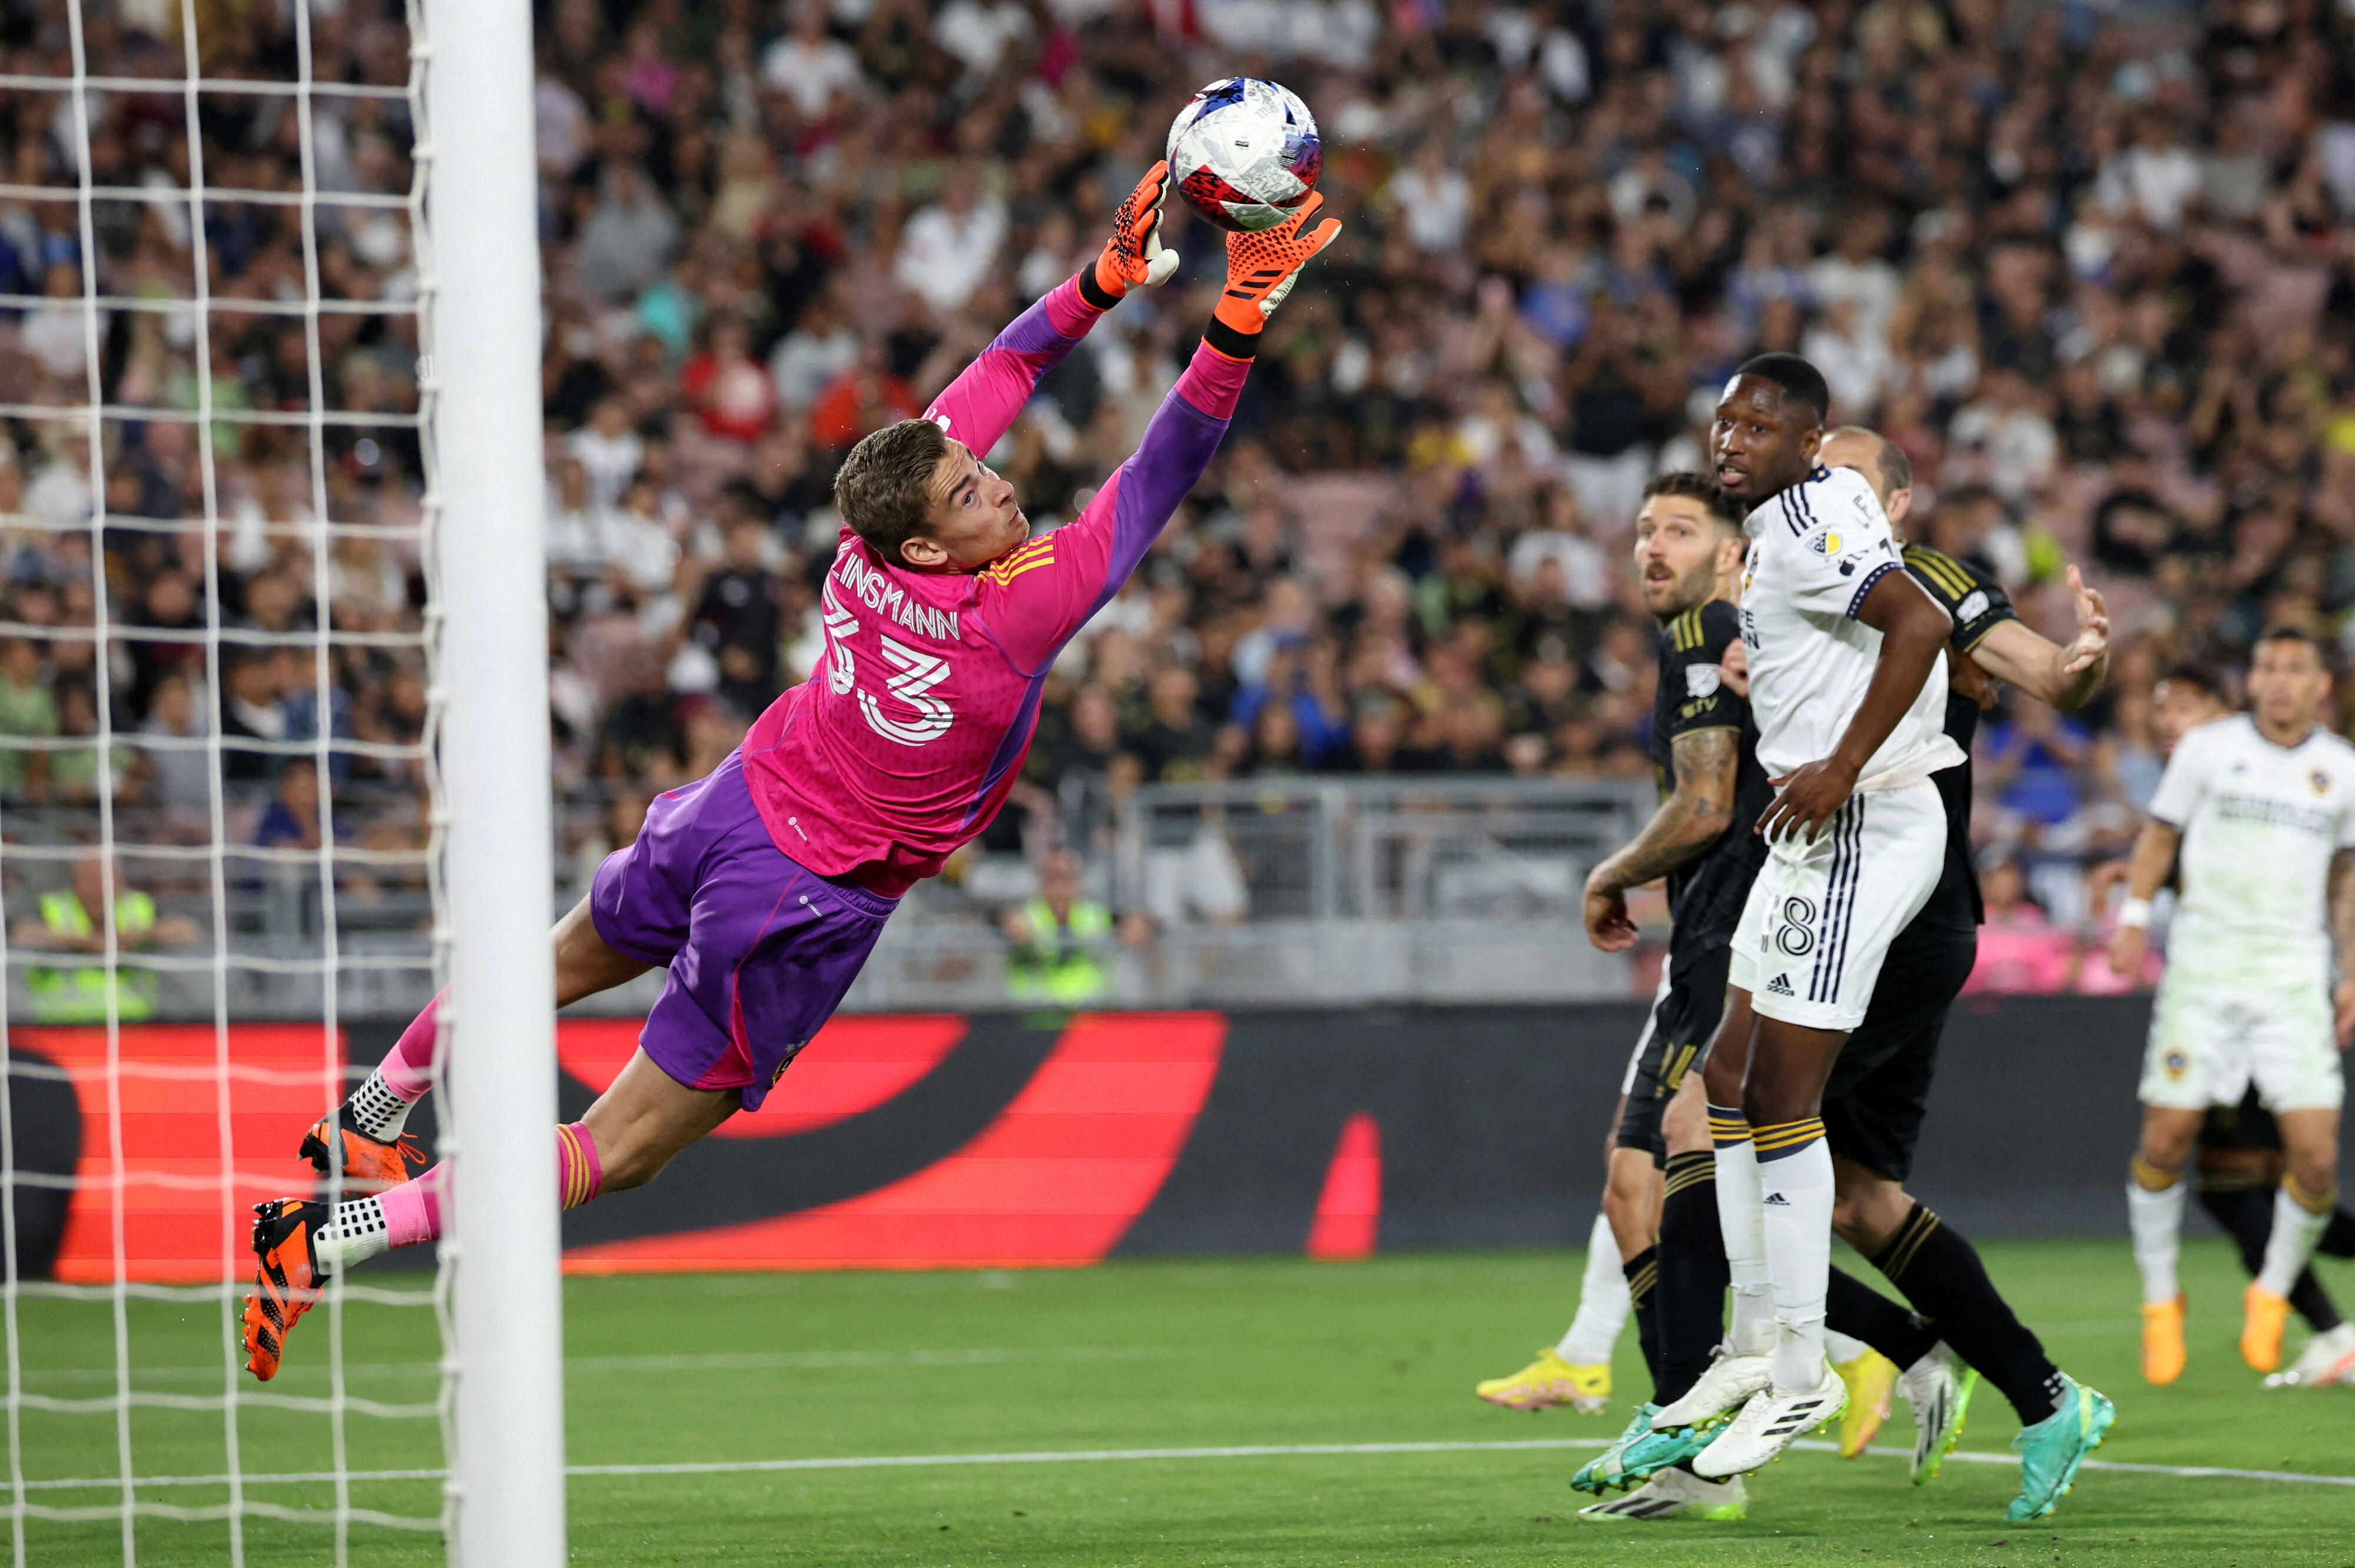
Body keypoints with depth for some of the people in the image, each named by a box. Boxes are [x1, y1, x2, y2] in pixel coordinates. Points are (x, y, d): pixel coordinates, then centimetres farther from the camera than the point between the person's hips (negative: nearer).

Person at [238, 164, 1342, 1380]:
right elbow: (1162, 477, -28)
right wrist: (1242, 314, -30)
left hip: (730, 813, 7)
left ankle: (369, 1116, 51)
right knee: (615, 1155, 0)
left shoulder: (870, 542, -12)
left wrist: (1106, 278, 0)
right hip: (806, 904, -7)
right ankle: (334, 1237, -7)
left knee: (564, 962, 34)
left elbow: (994, 378, 1)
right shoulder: (1014, 615, -28)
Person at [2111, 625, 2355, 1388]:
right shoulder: (2207, 748, 2)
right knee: (2166, 1141, -8)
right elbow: (2160, 835, 10)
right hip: (2202, 972, -1)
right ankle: (2160, 1302, 14)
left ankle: (2271, 1295, 15)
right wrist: (2133, 915, -4)